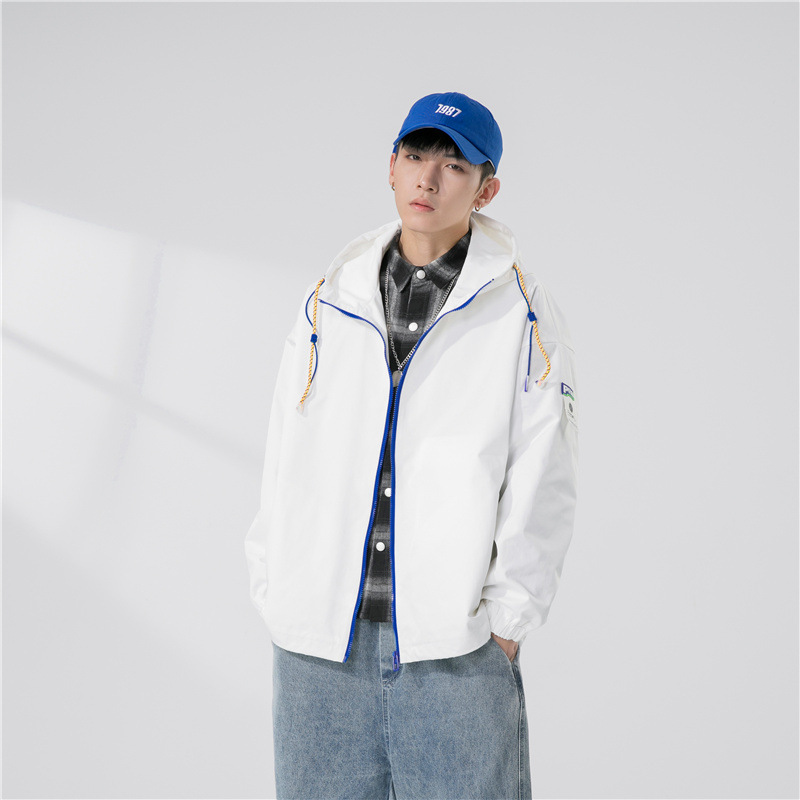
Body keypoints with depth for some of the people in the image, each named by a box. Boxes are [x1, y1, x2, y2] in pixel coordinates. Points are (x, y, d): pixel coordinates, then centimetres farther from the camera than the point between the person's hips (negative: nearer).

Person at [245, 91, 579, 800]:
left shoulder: (522, 314, 0)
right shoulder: (331, 300, 9)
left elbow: (542, 483, -1)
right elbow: (285, 457, 11)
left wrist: (507, 617, -6)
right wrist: (277, 596, 6)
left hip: (457, 642, -2)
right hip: (317, 638, 3)